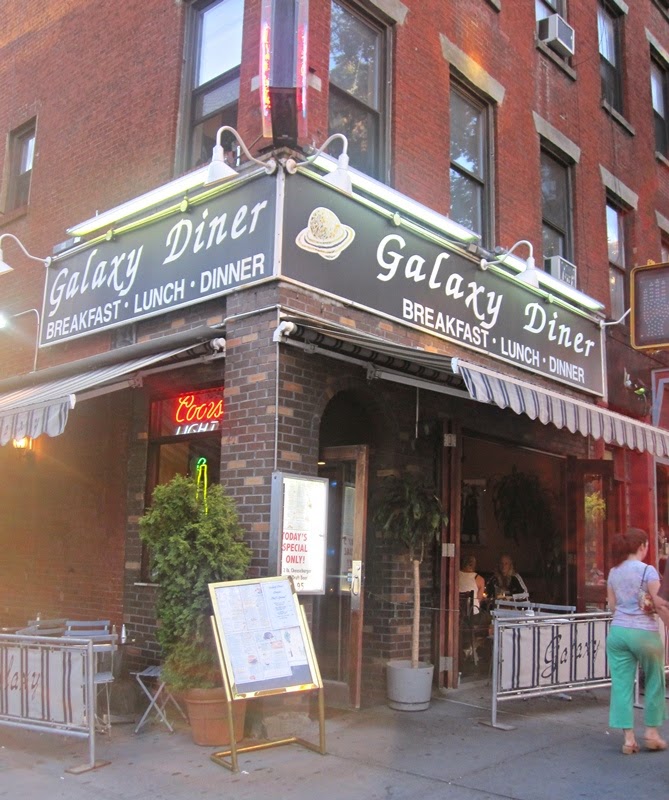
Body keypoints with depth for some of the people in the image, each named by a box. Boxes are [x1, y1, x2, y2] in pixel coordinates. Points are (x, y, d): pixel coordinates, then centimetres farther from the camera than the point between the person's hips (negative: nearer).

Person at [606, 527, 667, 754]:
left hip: (618, 631, 4)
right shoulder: (648, 571, -9)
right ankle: (652, 733, 22)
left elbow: (612, 605, 11)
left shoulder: (613, 572, 8)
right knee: (654, 683, 15)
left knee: (622, 684, 5)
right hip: (644, 632, -4)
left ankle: (628, 738, 5)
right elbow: (660, 604, -10)